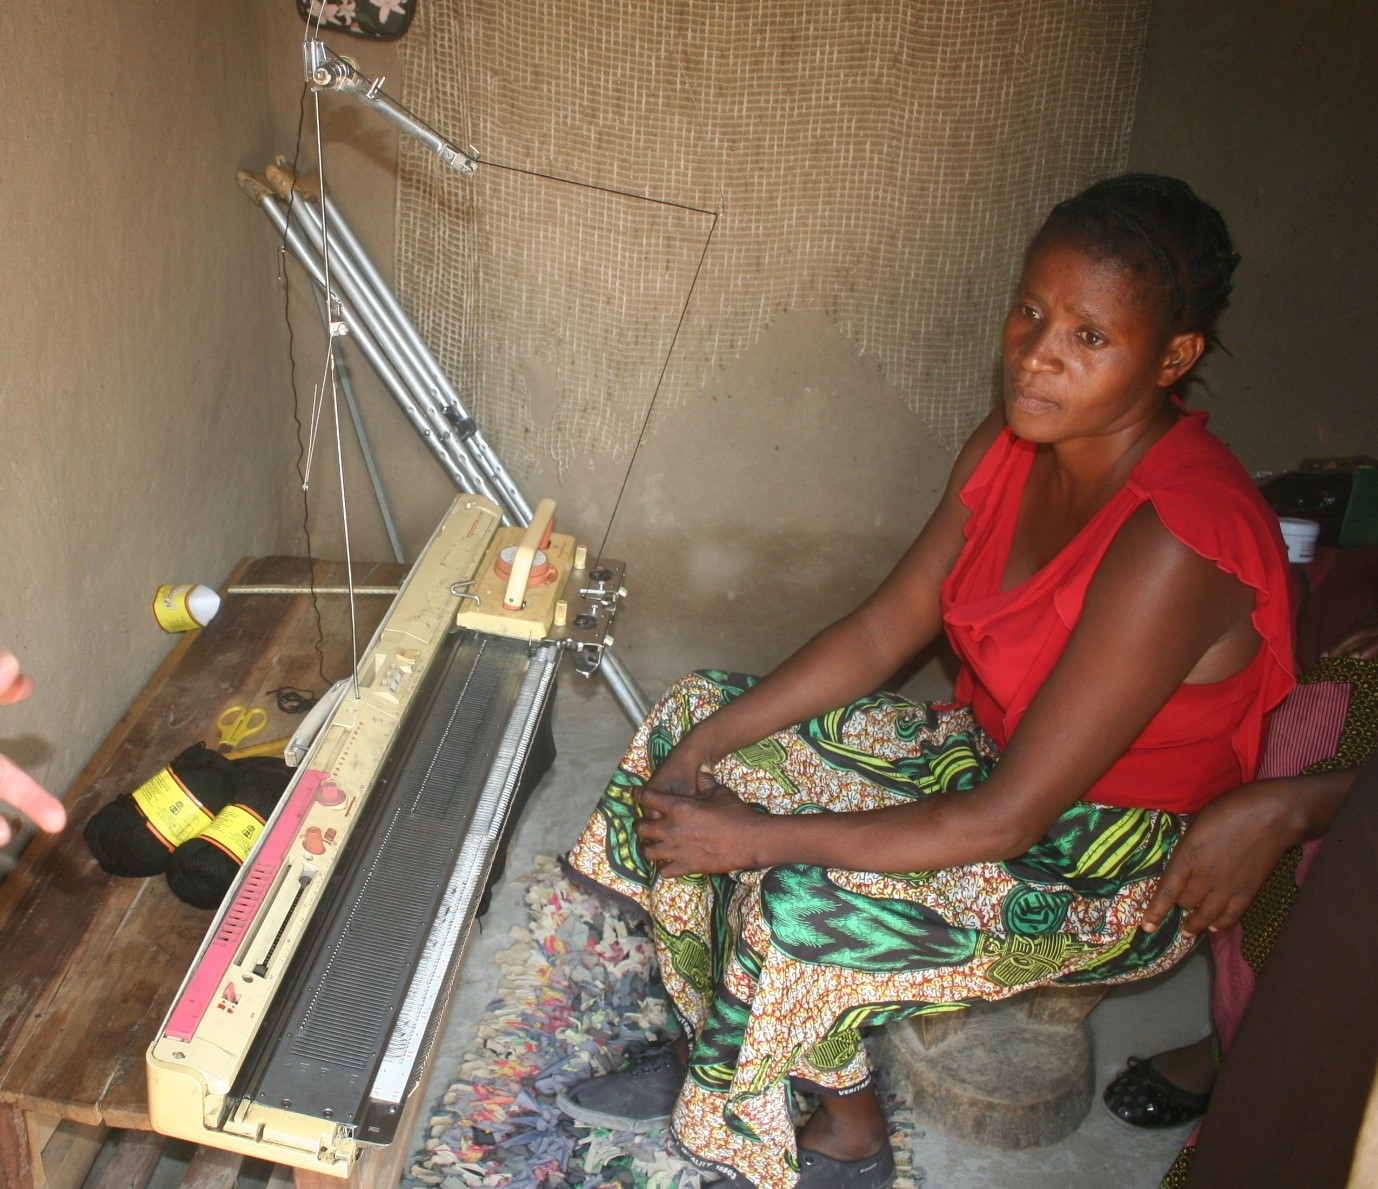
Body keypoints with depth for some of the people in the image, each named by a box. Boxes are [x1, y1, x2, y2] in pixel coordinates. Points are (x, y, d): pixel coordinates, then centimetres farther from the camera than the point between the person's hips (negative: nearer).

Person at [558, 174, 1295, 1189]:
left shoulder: (1176, 543, -33)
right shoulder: (1015, 443, -7)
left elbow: (1008, 820, -31)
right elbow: (880, 633, -3)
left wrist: (760, 837, -27)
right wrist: (697, 747, -12)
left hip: (1111, 871, -8)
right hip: (988, 749, 8)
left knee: (803, 911, -27)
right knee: (698, 717, -1)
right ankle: (702, 1050, 14)